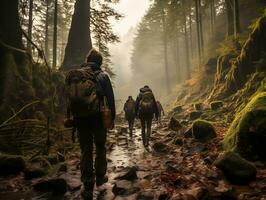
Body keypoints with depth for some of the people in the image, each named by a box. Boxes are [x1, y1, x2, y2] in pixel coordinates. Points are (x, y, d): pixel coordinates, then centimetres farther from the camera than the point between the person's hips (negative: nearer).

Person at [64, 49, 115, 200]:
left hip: (79, 118, 3)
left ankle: (88, 188, 11)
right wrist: (112, 117, 5)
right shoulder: (102, 76, -3)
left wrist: (71, 117, 13)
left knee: (86, 151, 9)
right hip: (97, 118, -2)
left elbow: (70, 97, 7)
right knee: (100, 148, 18)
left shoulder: (74, 75, 7)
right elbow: (110, 98, -4)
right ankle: (100, 177, 33)